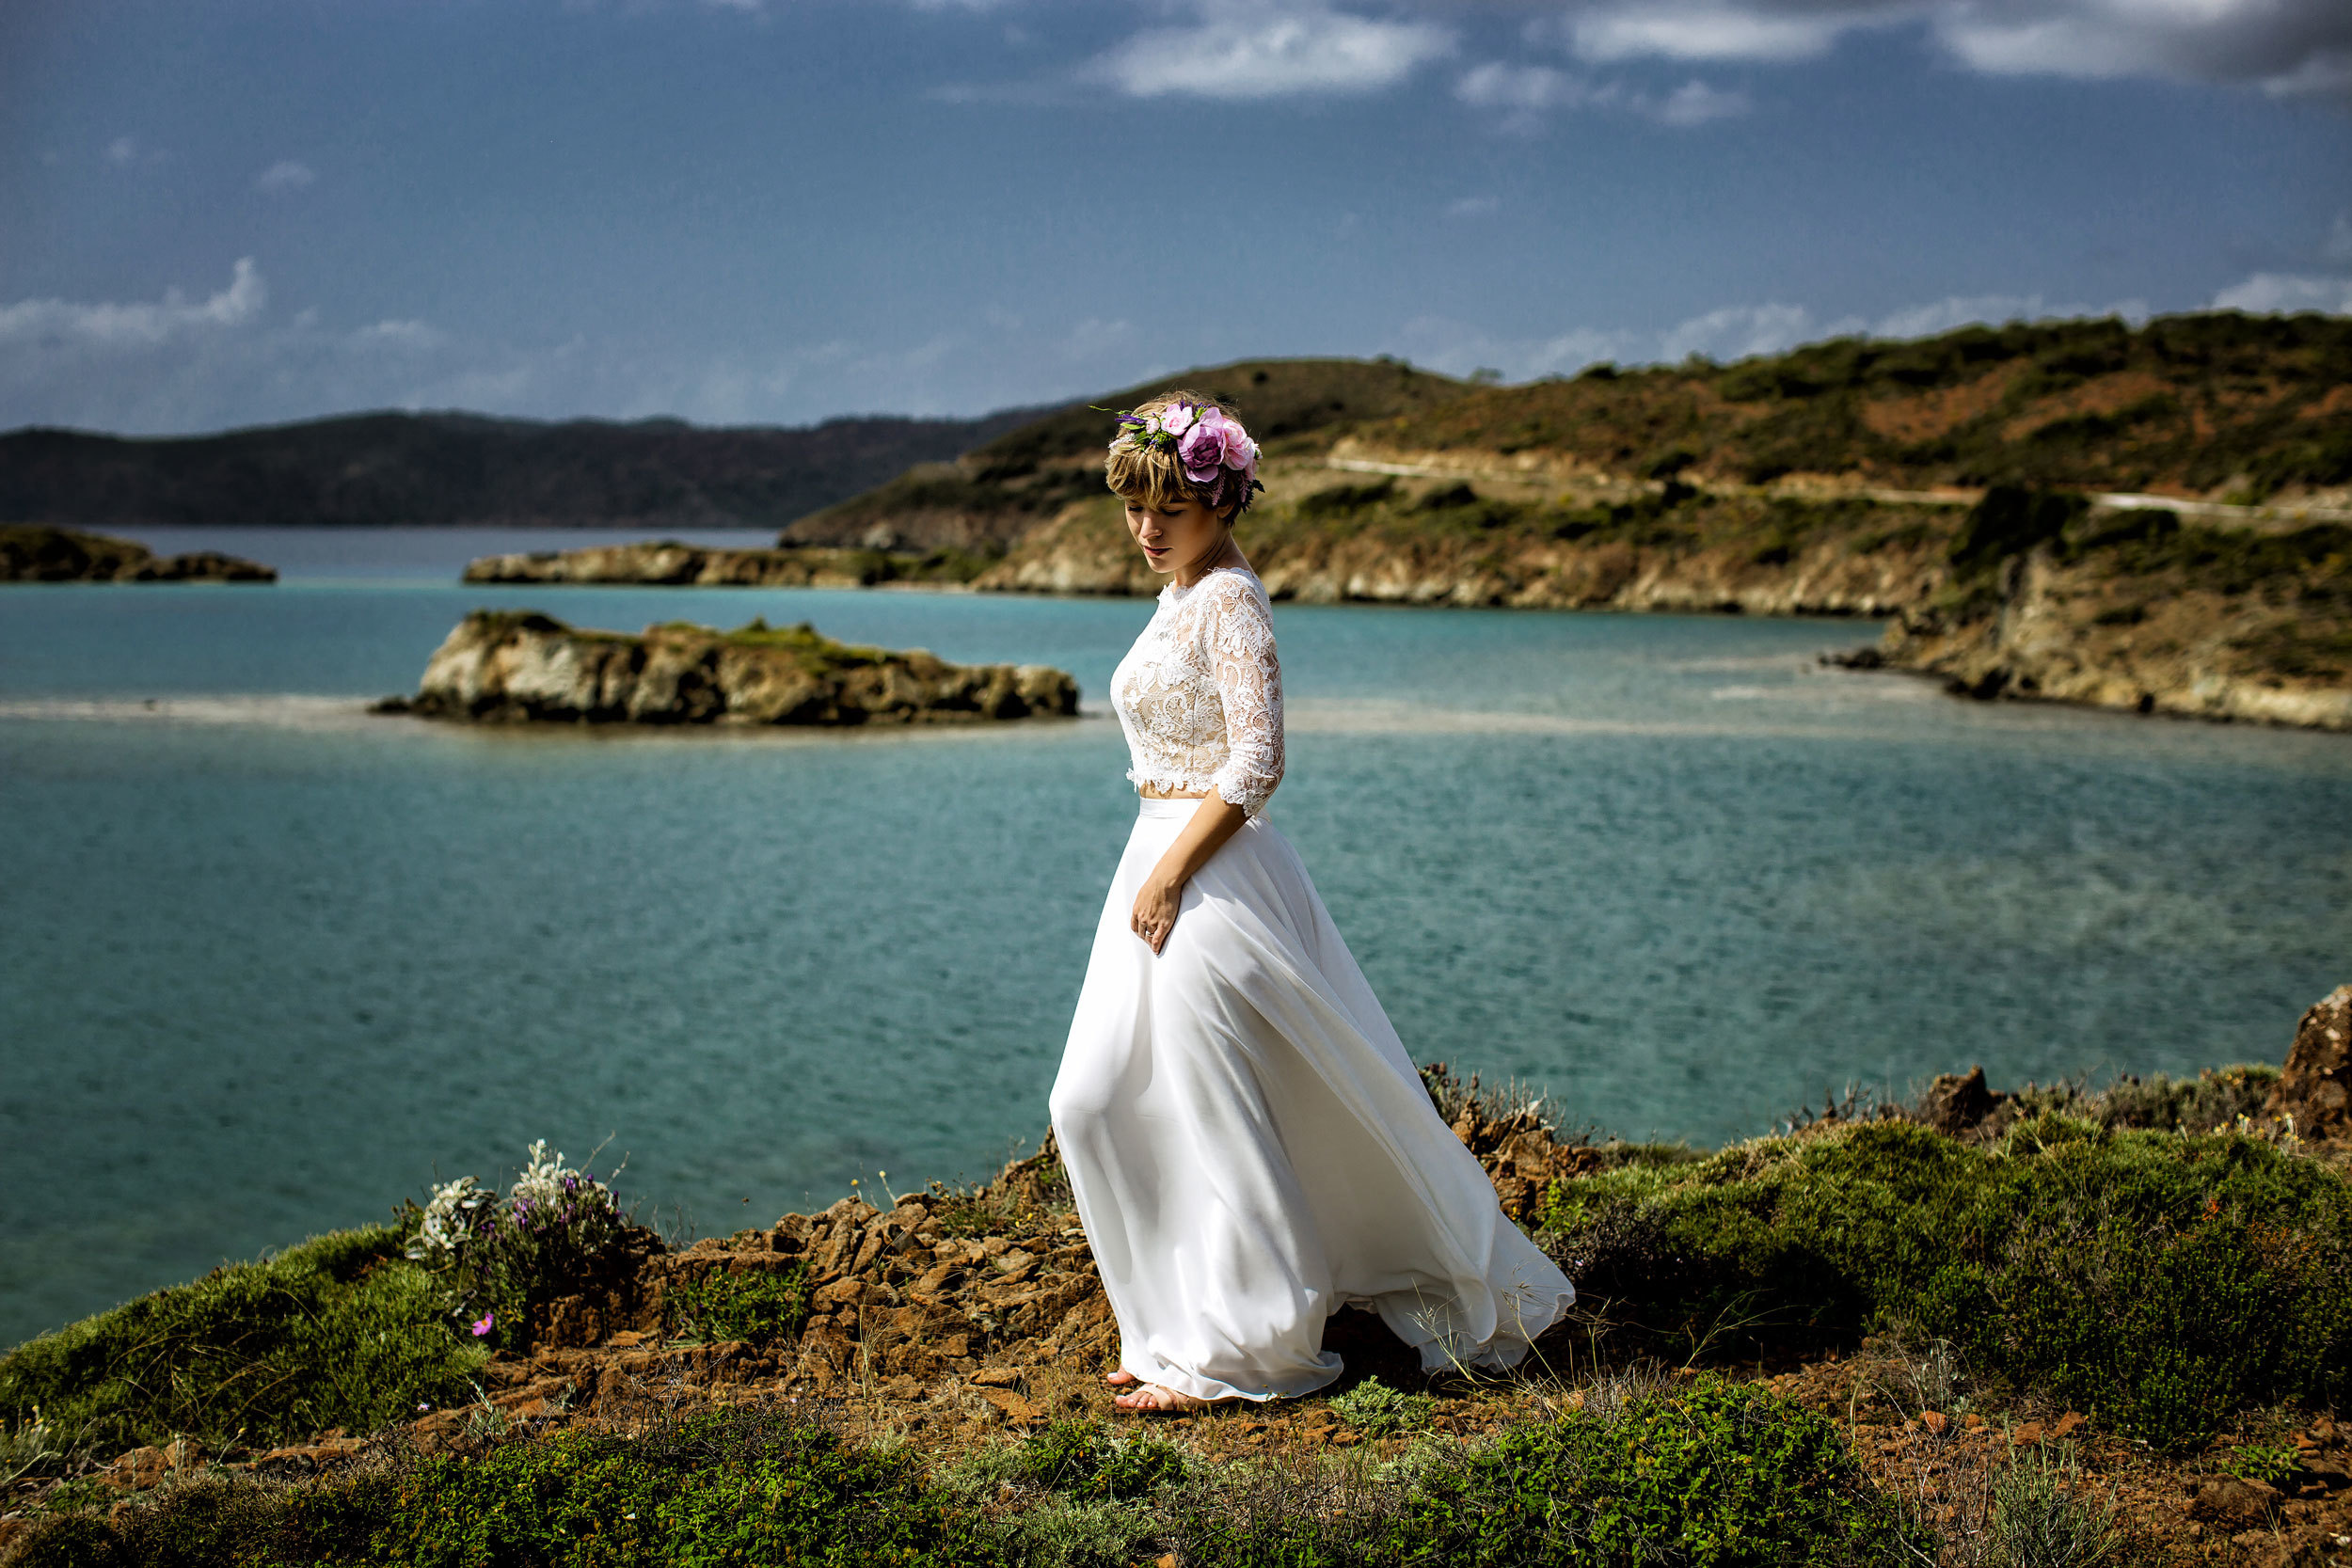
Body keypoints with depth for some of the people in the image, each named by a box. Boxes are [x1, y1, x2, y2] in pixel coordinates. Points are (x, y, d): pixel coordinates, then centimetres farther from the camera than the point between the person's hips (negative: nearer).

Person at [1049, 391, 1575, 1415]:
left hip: (1214, 872, -10)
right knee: (1096, 1103, 11)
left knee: (1215, 1116, -1)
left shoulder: (1229, 602, -14)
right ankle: (1187, 1326, 23)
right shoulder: (1181, 595, 15)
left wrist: (1169, 873, -19)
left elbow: (1255, 765, -21)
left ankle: (1242, 1348, 13)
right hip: (1167, 863, 10)